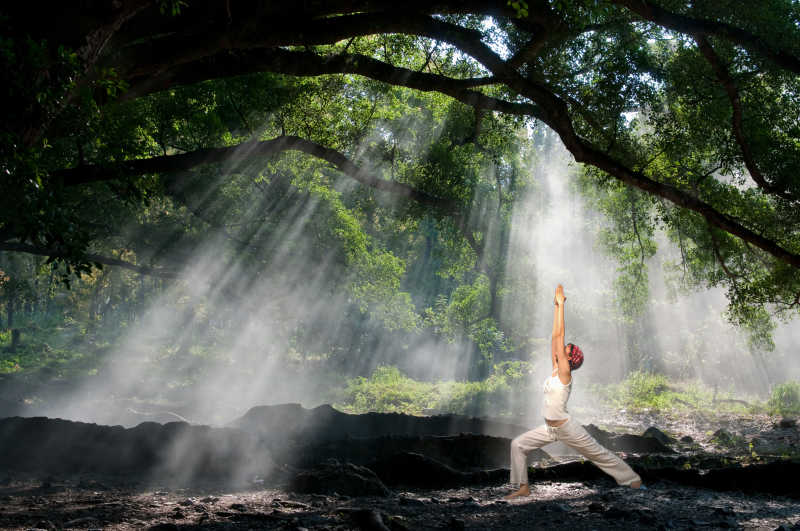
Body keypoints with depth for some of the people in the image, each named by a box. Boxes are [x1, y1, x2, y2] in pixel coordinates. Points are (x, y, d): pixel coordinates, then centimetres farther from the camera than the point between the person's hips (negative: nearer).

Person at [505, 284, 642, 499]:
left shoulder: (565, 372, -16)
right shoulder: (555, 369, 3)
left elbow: (559, 335, -20)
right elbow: (555, 337, 2)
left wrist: (561, 304, -19)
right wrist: (556, 306, 2)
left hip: (567, 429, -8)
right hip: (550, 429, 8)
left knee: (599, 454, 7)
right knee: (518, 445, -1)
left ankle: (632, 479, 24)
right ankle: (523, 487, 6)